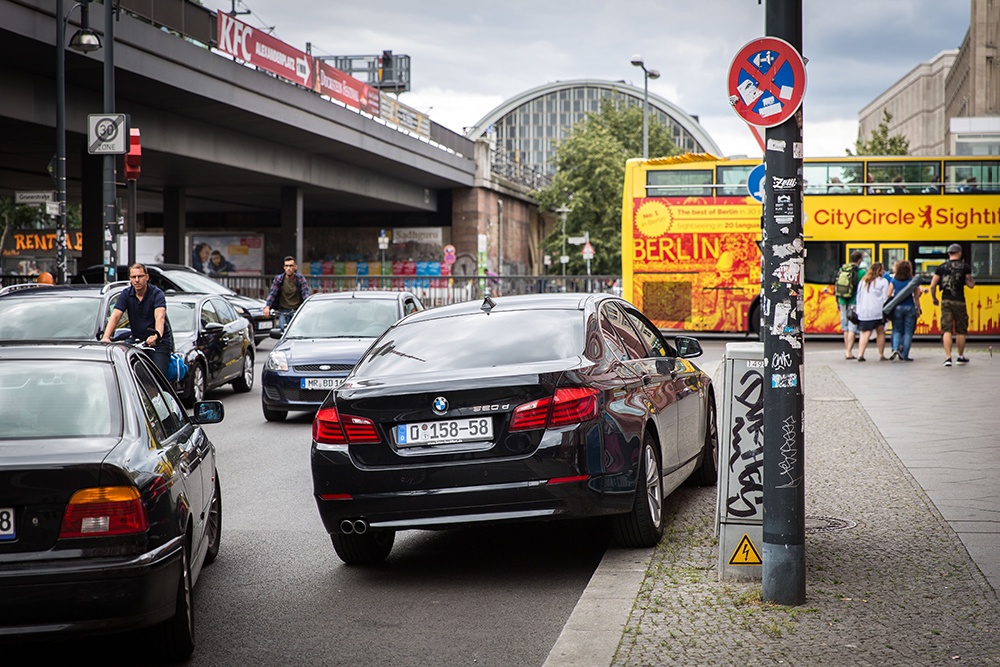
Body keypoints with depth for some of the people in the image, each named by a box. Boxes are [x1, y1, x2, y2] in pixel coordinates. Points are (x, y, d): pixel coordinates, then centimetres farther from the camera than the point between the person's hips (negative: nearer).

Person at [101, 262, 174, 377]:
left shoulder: (157, 293, -12)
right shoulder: (126, 294, 0)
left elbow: (159, 317, -29)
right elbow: (115, 316, -11)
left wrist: (157, 335, -50)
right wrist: (105, 337, -28)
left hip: (160, 342, -4)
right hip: (137, 341, 4)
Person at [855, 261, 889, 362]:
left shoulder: (862, 282, 15)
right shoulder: (883, 282, -1)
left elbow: (858, 297, 15)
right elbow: (885, 298, -6)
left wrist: (859, 310, 16)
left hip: (863, 312, 3)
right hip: (877, 311, -3)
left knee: (865, 333, 1)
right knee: (880, 333, 9)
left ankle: (860, 354, -15)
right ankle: (881, 355, 11)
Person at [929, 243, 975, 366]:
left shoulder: (941, 267, 4)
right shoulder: (965, 267, 0)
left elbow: (932, 285, 2)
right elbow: (971, 285, -1)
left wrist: (934, 298, 18)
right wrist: (972, 280, 21)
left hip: (946, 301, 1)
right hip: (959, 301, -1)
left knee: (946, 330, -1)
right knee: (961, 330, 13)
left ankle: (948, 357, -10)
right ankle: (961, 356, 24)